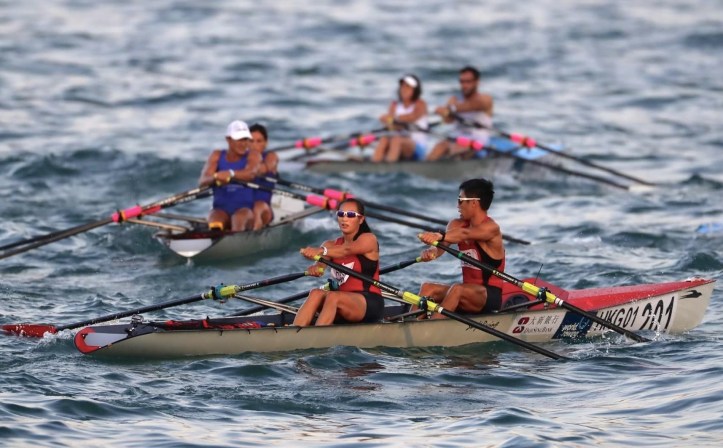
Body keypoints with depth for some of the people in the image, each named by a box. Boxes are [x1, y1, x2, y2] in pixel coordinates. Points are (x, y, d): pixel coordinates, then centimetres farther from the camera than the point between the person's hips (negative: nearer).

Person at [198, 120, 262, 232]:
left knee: (240, 218, -37)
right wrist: (215, 177, -27)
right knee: (214, 219, -34)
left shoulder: (253, 156, 6)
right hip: (221, 209, 2)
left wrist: (231, 173, -39)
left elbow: (251, 174, -19)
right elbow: (202, 182, -3)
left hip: (245, 208, -2)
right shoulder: (217, 156, 12)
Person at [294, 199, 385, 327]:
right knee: (316, 294, -26)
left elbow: (347, 250, -24)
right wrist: (314, 268, -34)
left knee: (333, 297, -33)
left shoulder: (368, 239, -1)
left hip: (370, 303, -5)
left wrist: (321, 251, -43)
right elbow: (320, 265, -7)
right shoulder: (331, 245, 15)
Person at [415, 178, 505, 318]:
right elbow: (440, 248, -9)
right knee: (428, 288, -11)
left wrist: (441, 237, -51)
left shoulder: (491, 228, -12)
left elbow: (465, 234, -33)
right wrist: (431, 252, -33)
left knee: (457, 289, -33)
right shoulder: (457, 225, 9)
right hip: (469, 289, 7)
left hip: (491, 296, -7)